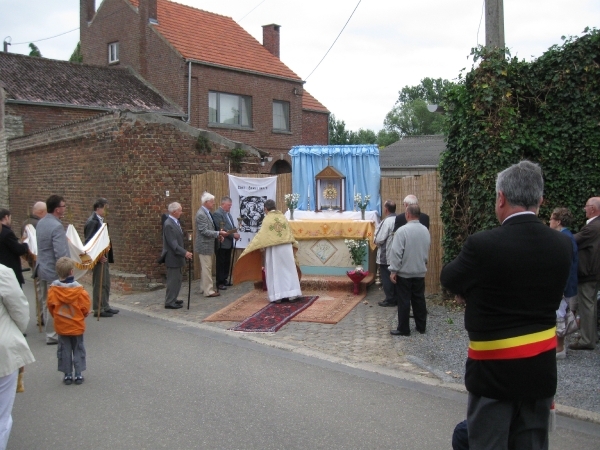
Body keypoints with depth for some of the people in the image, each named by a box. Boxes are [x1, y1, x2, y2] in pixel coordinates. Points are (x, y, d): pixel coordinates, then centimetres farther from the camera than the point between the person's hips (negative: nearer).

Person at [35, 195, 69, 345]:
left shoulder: (41, 222, 6)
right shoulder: (57, 226, -23)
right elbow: (61, 253, -25)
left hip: (42, 268, 9)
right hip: (54, 270, -9)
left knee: (46, 302, 17)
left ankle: (49, 330, 28)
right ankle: (52, 336, 9)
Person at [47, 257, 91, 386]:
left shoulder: (53, 288, -11)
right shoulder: (79, 289, -16)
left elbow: (51, 306, -3)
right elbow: (85, 307, -10)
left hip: (61, 326, 1)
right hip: (77, 325, -1)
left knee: (64, 351, 11)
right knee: (78, 350, 11)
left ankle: (68, 375, 14)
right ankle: (78, 374, 11)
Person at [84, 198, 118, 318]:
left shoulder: (100, 220, 11)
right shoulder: (92, 222, -17)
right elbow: (88, 242, -22)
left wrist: (107, 256, 10)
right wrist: (99, 256, -21)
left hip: (103, 257, 10)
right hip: (98, 258, -10)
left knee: (106, 283, 16)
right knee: (98, 284, 0)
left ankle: (105, 307, 26)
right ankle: (98, 310, 9)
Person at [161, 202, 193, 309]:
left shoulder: (175, 222, 9)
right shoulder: (168, 224, -21)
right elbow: (173, 244, -25)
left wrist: (183, 253, 17)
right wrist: (185, 253, -29)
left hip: (177, 256, 10)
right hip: (172, 257, -10)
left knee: (177, 279, 16)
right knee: (173, 280, -1)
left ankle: (172, 299, 27)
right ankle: (169, 302, 7)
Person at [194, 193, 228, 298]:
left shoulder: (207, 212, 10)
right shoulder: (201, 214, -21)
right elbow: (204, 231, -25)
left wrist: (218, 235, 4)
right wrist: (219, 233, -25)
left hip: (207, 244, 10)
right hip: (204, 245, -10)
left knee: (205, 267, 17)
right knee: (207, 268, -4)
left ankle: (204, 287, 26)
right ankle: (208, 291, 1)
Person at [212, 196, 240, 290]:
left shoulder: (228, 213, 14)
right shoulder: (217, 213, -15)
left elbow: (232, 226, 19)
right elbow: (221, 229, -21)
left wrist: (236, 233, -1)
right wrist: (233, 235, -20)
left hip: (228, 243, 9)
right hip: (222, 243, -9)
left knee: (227, 263, 14)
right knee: (221, 263, 0)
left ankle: (224, 280, 25)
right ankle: (219, 282, 7)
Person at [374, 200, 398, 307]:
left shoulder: (387, 221, -19)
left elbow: (379, 239, -20)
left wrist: (375, 240, 3)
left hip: (386, 256, -7)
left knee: (386, 278, 2)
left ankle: (389, 300, 7)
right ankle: (395, 298, 21)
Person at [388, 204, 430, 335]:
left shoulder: (402, 230, -17)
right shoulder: (425, 230, 3)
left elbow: (396, 252, -18)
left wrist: (393, 270, -13)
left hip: (404, 272, -6)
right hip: (420, 271, 6)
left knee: (404, 301, 1)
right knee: (419, 299, 14)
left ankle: (403, 329, 6)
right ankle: (421, 326, 22)